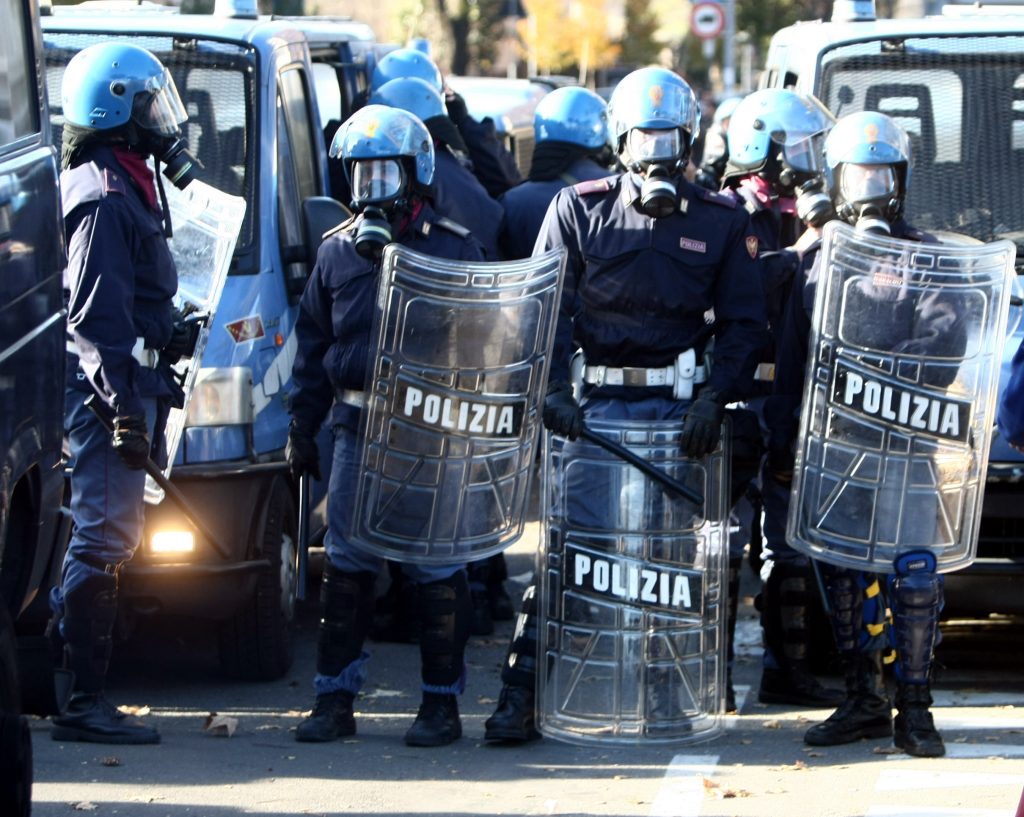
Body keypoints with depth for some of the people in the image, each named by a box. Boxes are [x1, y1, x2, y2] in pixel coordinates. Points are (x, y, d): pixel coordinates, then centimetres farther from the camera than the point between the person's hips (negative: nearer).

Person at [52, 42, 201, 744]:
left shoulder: (127, 186, 17)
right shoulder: (105, 197, -15)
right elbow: (97, 315, -21)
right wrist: (125, 404, -23)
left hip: (120, 390, 11)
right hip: (106, 390, -11)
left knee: (104, 539, 12)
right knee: (103, 540, -9)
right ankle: (83, 702, -8)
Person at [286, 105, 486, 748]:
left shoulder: (454, 250, -1)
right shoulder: (338, 253, 11)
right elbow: (312, 347, 17)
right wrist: (303, 429, 12)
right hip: (357, 428, 4)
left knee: (437, 570, 0)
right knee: (347, 564, 6)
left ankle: (442, 702, 8)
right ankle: (335, 699, 12)